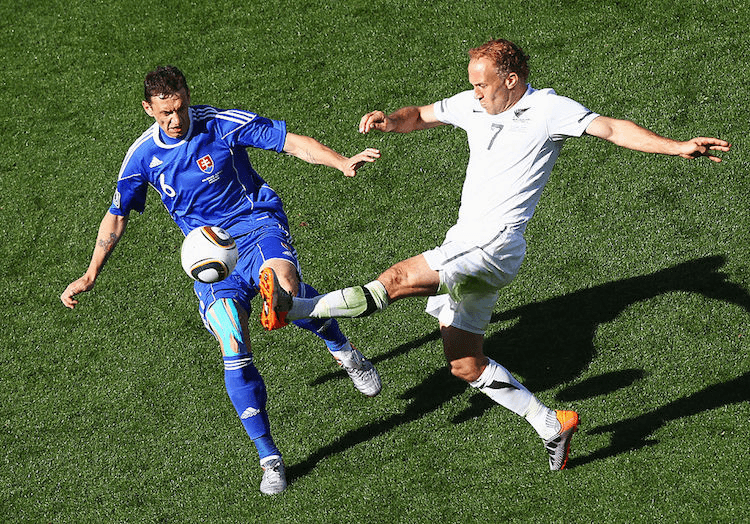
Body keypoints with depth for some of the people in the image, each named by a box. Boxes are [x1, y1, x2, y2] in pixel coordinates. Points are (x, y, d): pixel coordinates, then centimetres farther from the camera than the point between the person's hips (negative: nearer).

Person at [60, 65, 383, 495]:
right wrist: (90, 275, 7)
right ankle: (268, 457, -2)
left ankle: (343, 350, -8)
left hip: (257, 223, -2)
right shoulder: (143, 156, 1)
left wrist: (343, 163, -23)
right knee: (234, 353, -13)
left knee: (283, 281, -38)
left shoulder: (221, 125, -9)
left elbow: (292, 142, -9)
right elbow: (117, 216, 12)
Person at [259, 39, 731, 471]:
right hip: (464, 245, 9)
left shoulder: (548, 109, -5)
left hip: (494, 246, -9)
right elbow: (420, 116, 22)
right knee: (466, 365, 10)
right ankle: (552, 425, 19)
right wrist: (389, 121, -1)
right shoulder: (473, 106, 13)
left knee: (400, 279, -24)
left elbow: (612, 128, -12)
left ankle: (294, 309, -21)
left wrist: (677, 146, -23)